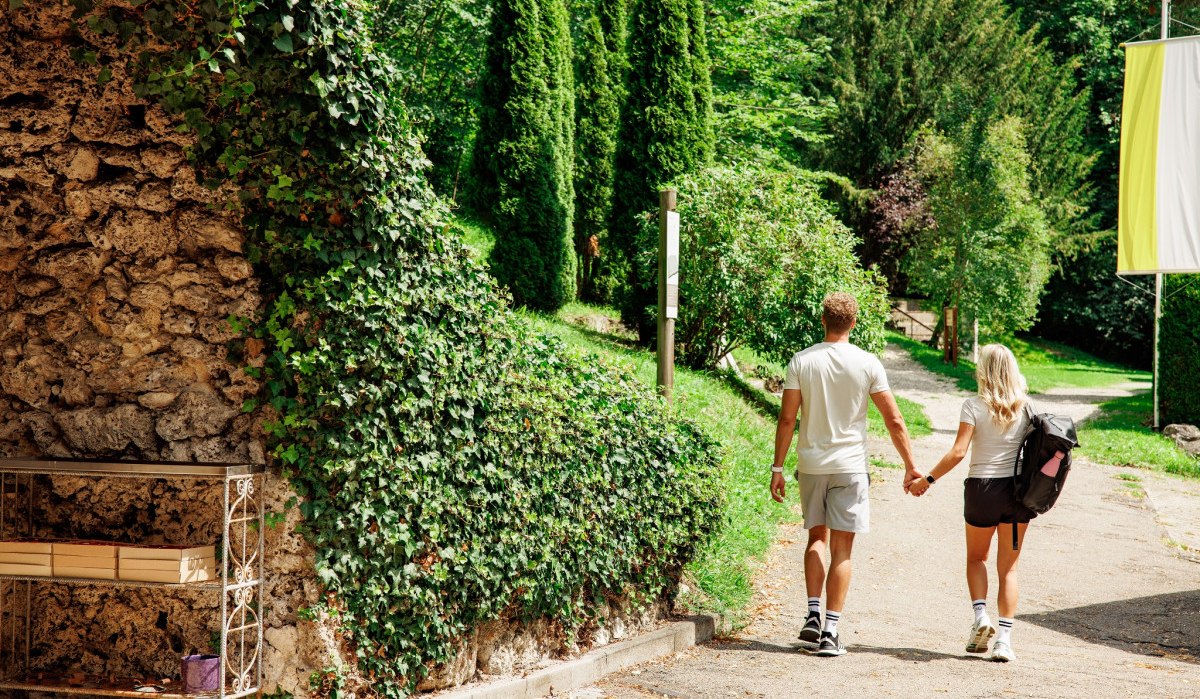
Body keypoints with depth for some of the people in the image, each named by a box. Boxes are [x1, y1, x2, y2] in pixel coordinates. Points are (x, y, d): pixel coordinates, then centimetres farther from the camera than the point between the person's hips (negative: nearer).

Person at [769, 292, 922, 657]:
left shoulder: (802, 361, -2)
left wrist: (778, 468, 3)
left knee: (817, 537, 19)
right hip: (850, 464, -2)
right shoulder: (867, 363, -5)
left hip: (811, 463, 2)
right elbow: (894, 420, -3)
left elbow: (787, 419, -4)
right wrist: (910, 467, 6)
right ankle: (830, 632, 1)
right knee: (841, 548, 3)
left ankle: (813, 615, 5)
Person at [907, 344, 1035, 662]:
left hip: (982, 488, -2)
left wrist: (927, 480, -8)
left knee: (977, 558, 20)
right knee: (1008, 567, 9)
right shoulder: (1025, 407, 1)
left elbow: (958, 451, -14)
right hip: (1018, 491, 2)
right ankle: (1004, 638, 1)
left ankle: (981, 615, 0)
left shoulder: (974, 406, -8)